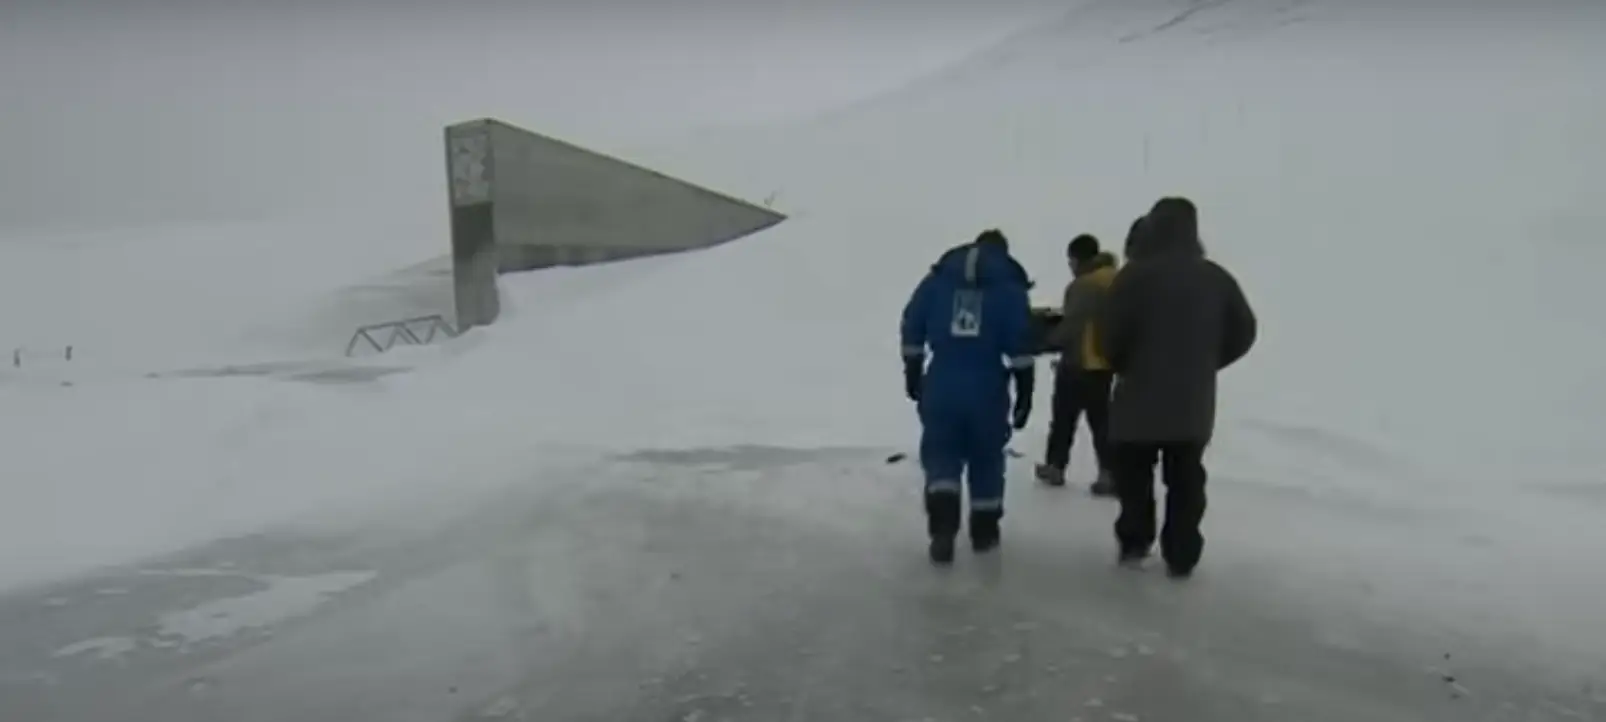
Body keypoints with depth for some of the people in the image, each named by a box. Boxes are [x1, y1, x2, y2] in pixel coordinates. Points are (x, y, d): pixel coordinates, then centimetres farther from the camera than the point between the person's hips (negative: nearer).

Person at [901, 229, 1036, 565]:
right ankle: (984, 530, 26)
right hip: (988, 388, -1)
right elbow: (1020, 344, -5)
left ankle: (942, 526, -10)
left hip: (941, 385, 1)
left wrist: (913, 371, 15)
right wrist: (1024, 392, 0)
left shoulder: (937, 278, 8)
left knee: (941, 453, 9)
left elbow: (912, 326, 6)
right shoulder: (1009, 285, 1)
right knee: (986, 457, 16)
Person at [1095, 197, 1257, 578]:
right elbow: (1243, 332, 8)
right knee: (1186, 480, 11)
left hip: (1140, 397, -3)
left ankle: (1135, 542, 16)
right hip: (1194, 401, 4)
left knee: (1134, 474, 13)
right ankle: (1181, 556, 12)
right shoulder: (1215, 278, 3)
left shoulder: (1135, 274, -12)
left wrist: (1122, 366, 7)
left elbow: (1110, 334, -13)